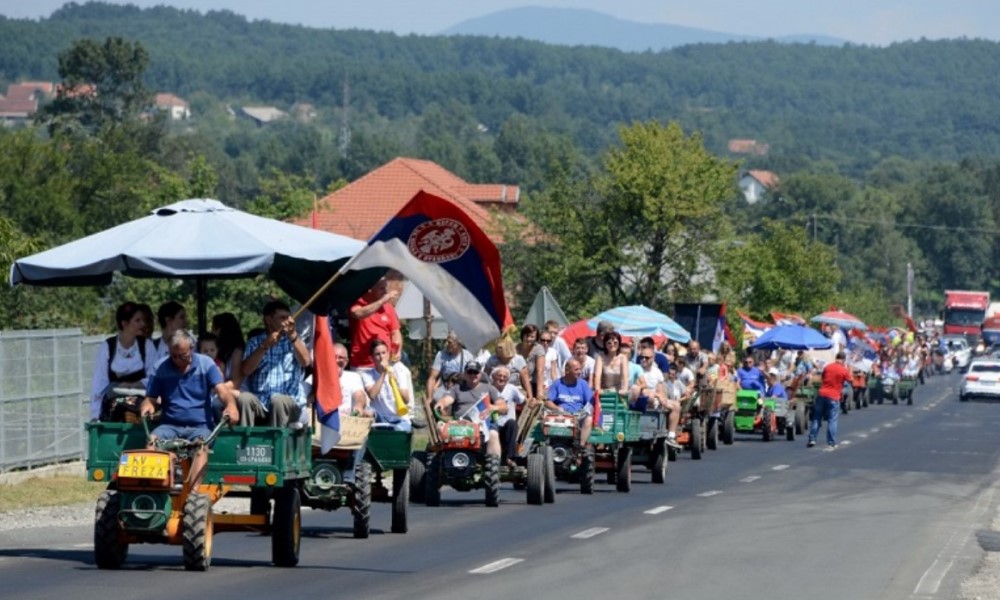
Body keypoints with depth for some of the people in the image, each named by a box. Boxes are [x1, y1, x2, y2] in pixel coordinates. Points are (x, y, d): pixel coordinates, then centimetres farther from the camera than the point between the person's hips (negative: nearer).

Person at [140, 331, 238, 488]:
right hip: (170, 425, 2)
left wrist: (231, 405, -30)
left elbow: (222, 390, -8)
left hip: (200, 426, -2)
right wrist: (147, 406, -14)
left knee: (201, 446, -35)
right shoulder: (161, 368, 9)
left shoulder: (206, 364, 4)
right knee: (152, 440, -30)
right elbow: (150, 398, 12)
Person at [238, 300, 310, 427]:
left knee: (278, 400, -34)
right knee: (244, 398, -31)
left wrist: (293, 336, -17)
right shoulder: (255, 342, 14)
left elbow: (305, 361, -6)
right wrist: (265, 346, -10)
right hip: (260, 402, 1)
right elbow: (246, 370, -2)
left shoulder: (295, 341, 14)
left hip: (289, 402, -1)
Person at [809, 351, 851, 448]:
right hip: (834, 397, -3)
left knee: (816, 418, 9)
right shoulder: (844, 370, -5)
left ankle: (812, 439, 6)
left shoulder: (827, 367, 5)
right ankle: (831, 442, 1)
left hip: (822, 394, 3)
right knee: (832, 420, 2)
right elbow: (850, 380, 8)